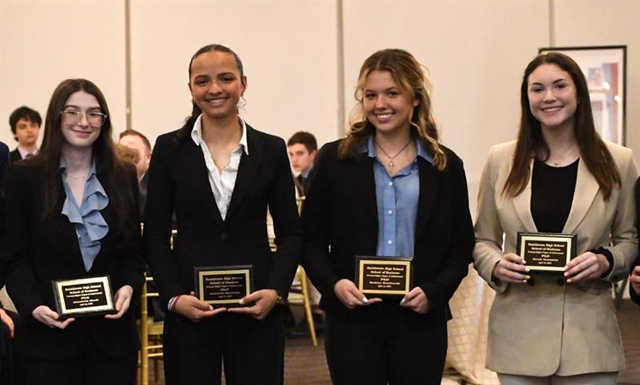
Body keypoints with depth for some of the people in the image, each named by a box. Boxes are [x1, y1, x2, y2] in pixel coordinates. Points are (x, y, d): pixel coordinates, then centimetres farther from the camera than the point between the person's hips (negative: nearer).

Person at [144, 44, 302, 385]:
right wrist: (173, 297, -10)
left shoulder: (271, 149, 5)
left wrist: (276, 290, -9)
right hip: (189, 311, 0)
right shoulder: (169, 149, 3)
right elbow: (155, 236, 3)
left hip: (256, 309, 1)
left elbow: (291, 233, 6)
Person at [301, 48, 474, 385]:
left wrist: (434, 292, -9)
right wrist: (333, 284, -12)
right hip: (351, 318, -1)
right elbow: (311, 240, 5)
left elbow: (462, 245, 8)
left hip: (421, 318, 1)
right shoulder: (335, 159, 4)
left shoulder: (446, 165, 6)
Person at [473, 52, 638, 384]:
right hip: (519, 332, 1)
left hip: (589, 334, 0)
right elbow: (482, 240, 11)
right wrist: (496, 266, -10)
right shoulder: (501, 160, 6)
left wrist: (606, 261, -11)